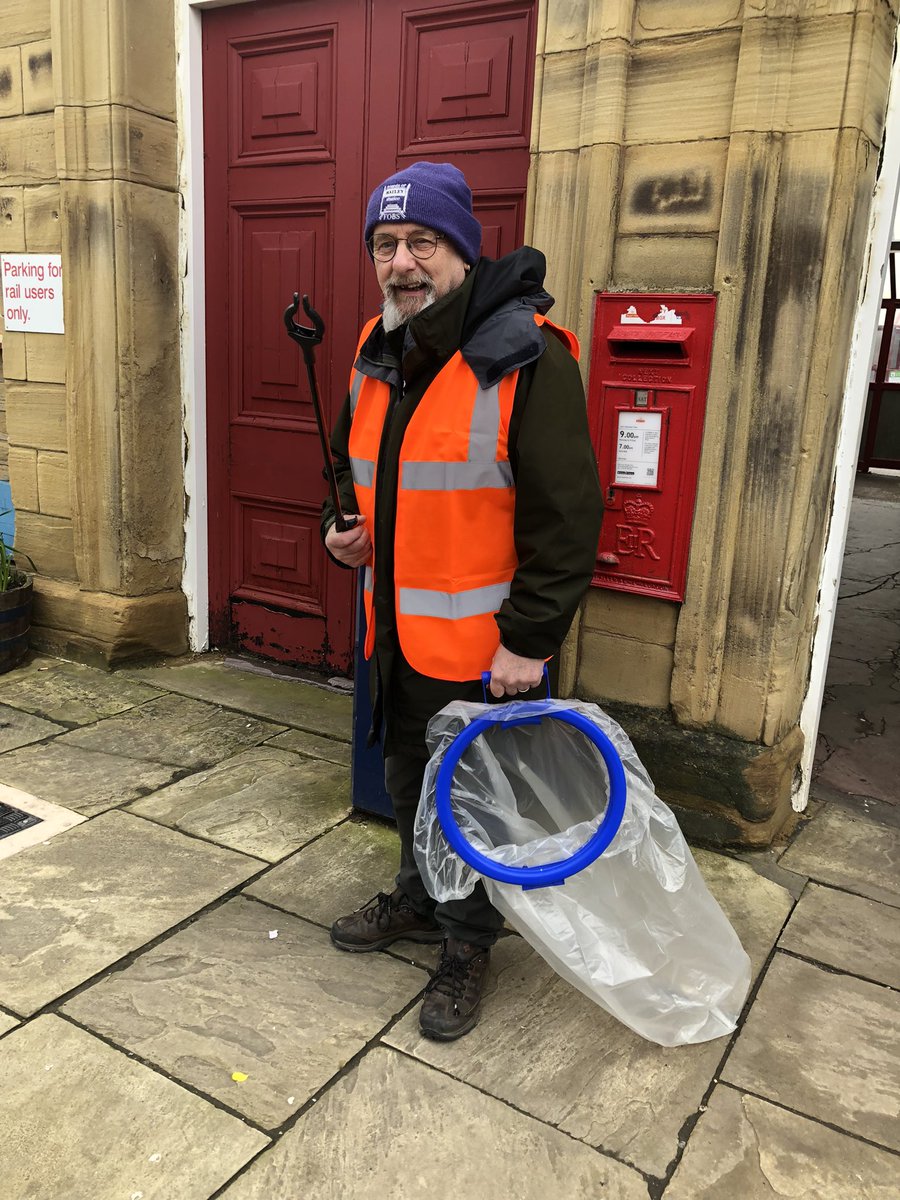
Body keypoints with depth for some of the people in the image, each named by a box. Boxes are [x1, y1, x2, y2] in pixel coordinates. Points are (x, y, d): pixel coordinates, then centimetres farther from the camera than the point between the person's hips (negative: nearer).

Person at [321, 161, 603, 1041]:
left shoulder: (525, 358, -18)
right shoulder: (376, 355, 6)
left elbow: (567, 515, -19)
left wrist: (530, 638, -19)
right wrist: (344, 522, 2)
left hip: (483, 640, -7)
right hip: (396, 629, 8)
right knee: (405, 778, 23)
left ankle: (467, 946, 32)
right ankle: (418, 901, 48)